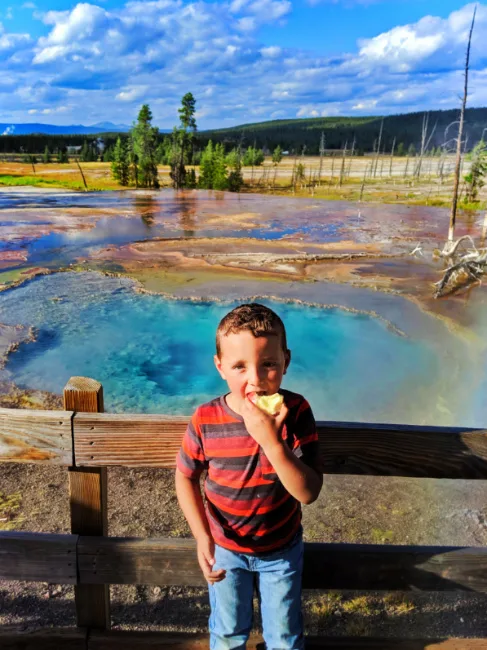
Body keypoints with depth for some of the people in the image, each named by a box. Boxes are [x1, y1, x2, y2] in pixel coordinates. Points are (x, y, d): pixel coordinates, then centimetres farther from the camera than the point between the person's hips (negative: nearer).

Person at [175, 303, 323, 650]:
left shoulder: (296, 412, -27)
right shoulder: (206, 421, -25)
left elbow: (309, 492, -30)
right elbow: (185, 476, -8)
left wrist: (271, 440, -43)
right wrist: (202, 536, -18)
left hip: (282, 549, 0)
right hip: (225, 549, 1)